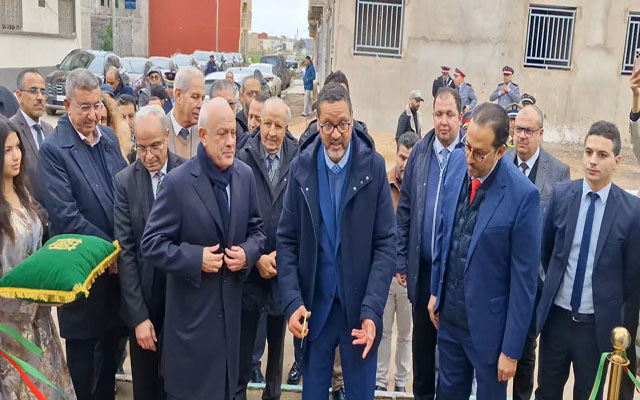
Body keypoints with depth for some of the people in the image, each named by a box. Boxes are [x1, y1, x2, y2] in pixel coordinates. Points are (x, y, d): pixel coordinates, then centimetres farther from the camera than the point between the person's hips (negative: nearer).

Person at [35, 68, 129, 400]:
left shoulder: (109, 137, 6)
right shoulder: (53, 149, -14)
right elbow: (64, 216, -19)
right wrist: (109, 249, -16)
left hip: (118, 261, 6)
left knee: (112, 341, 18)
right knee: (83, 348, 11)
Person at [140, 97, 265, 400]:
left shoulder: (245, 175, 1)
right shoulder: (177, 182, -14)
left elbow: (256, 228, 10)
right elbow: (151, 244, -13)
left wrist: (247, 253, -10)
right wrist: (196, 259, -22)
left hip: (231, 306, 5)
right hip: (191, 310, -4)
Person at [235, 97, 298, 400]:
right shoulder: (243, 159, -8)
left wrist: (281, 254, -11)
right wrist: (256, 257, -11)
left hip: (283, 269, 2)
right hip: (249, 268, -1)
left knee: (277, 339, 19)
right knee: (243, 339, 7)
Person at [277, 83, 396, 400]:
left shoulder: (374, 166, -7)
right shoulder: (301, 167, -2)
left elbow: (386, 243, -7)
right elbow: (286, 241, 0)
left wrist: (372, 309, -16)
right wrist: (292, 302, -12)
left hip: (359, 307, -1)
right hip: (313, 306, 2)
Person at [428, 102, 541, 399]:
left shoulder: (523, 195, -22)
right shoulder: (457, 162, -5)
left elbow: (524, 277, -16)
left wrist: (511, 350, -11)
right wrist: (435, 290, 12)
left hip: (488, 323, -4)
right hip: (449, 314, 5)